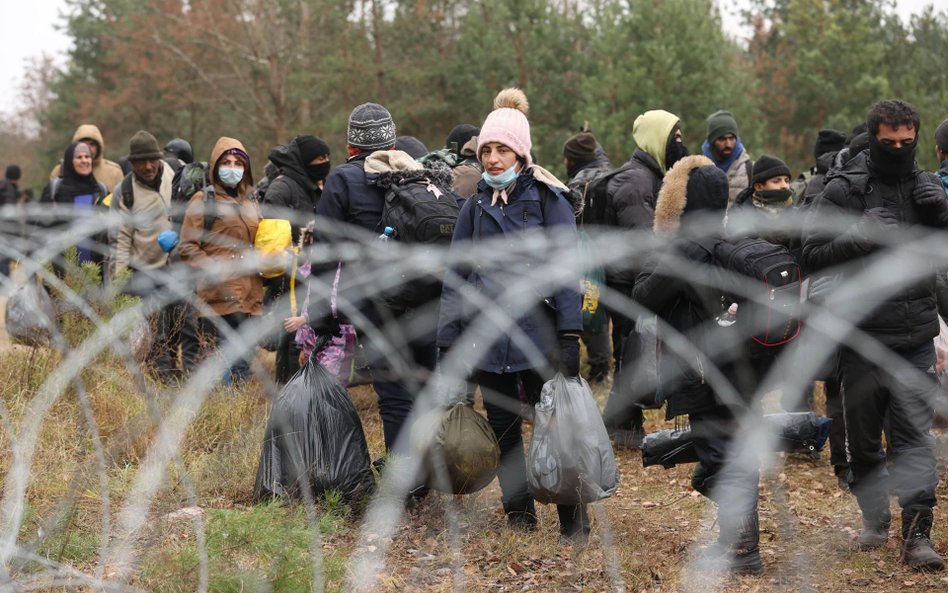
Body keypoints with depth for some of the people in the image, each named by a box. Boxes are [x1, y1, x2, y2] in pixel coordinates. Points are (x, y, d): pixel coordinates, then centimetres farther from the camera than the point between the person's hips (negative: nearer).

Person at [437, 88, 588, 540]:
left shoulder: (548, 200, 0)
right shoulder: (475, 207, 11)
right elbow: (456, 278, 11)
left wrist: (569, 334, -13)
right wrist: (447, 341, 6)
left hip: (537, 332, -4)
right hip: (488, 337, 4)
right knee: (503, 428, 8)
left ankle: (574, 517, 6)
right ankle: (519, 514, 19)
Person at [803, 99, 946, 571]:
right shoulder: (845, 188, -4)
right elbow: (814, 253, -9)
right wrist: (860, 238, -24)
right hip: (862, 336, -1)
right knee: (864, 436, 11)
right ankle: (874, 516, 29)